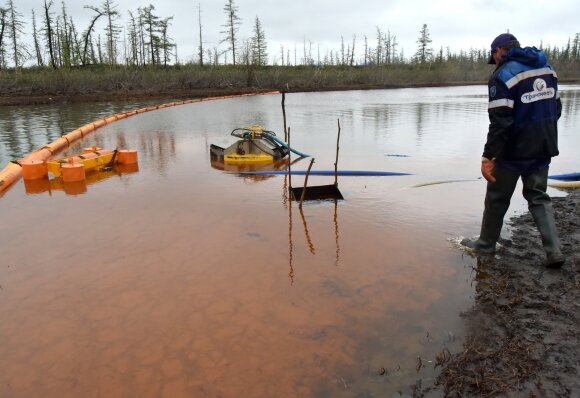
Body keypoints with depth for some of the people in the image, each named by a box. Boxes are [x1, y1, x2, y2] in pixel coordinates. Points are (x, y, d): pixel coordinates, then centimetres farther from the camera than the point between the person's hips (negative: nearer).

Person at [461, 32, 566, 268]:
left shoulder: (503, 76, -15)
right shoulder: (547, 69, 9)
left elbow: (500, 122, -23)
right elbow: (556, 109, 16)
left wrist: (488, 157, -22)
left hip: (515, 151, -7)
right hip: (543, 149, 7)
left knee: (497, 198, 9)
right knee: (539, 197, 15)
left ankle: (486, 244, 24)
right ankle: (554, 251, 8)